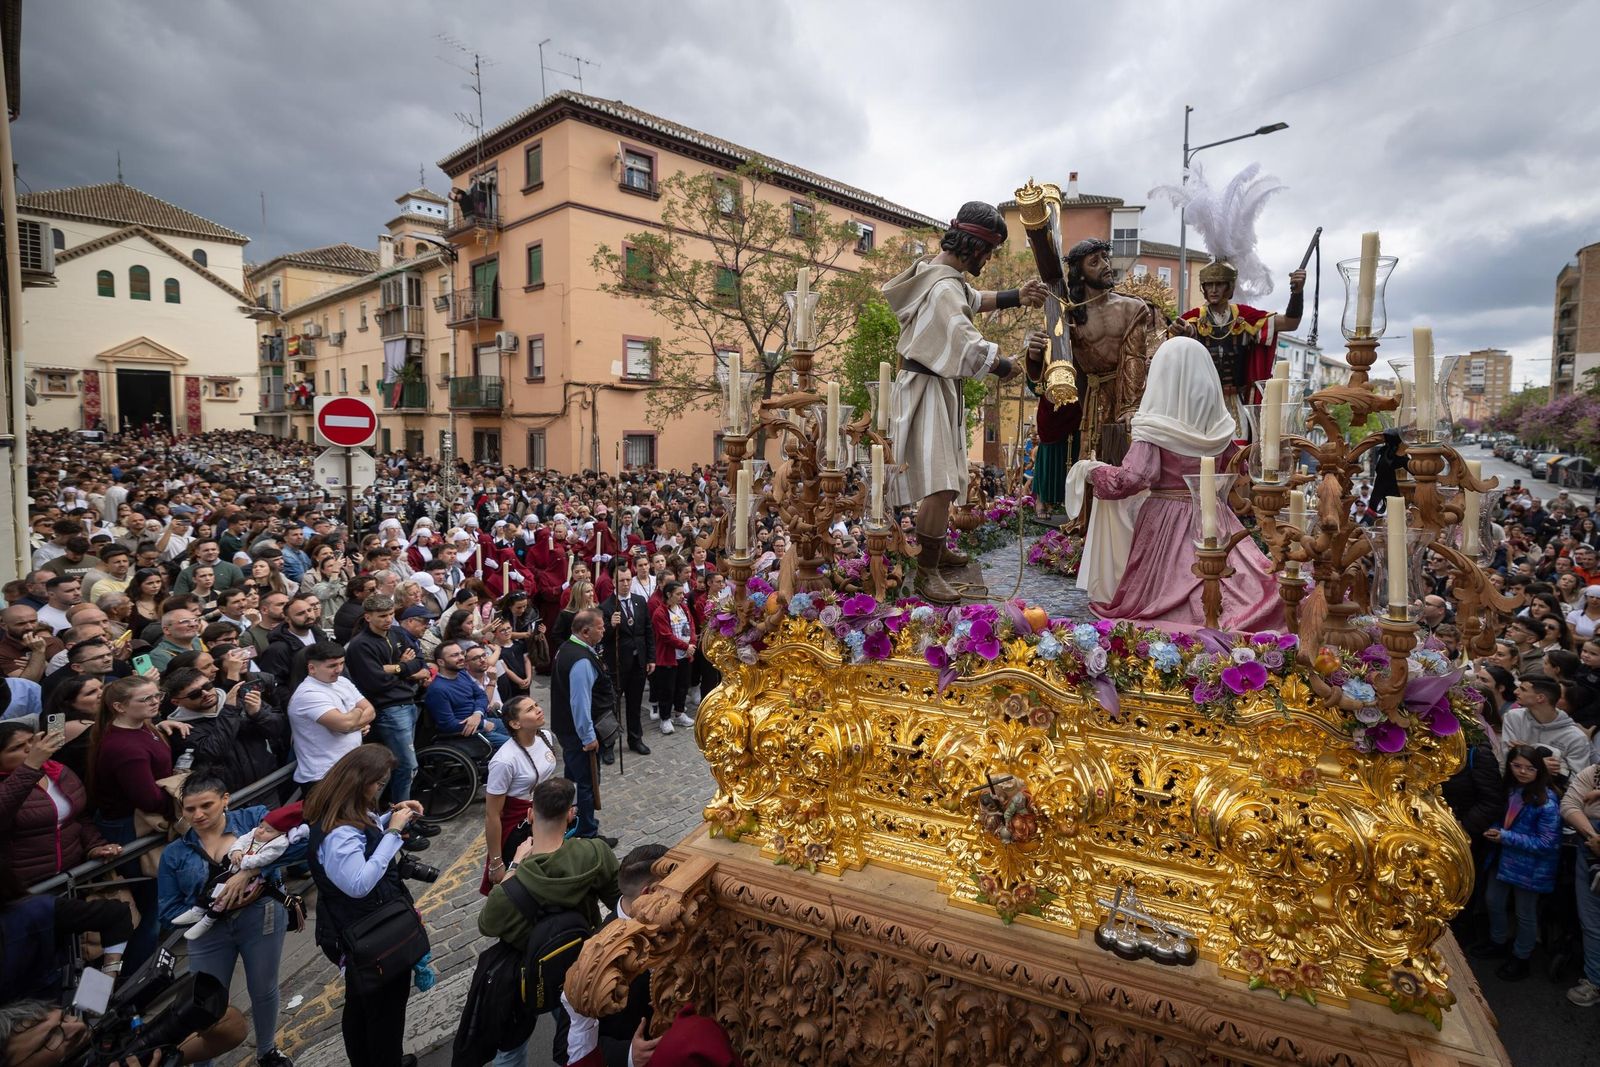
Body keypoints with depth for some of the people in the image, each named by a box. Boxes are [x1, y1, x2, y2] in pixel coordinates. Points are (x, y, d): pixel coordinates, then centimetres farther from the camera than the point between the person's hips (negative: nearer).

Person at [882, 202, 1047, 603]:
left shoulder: (939, 270, 10)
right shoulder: (945, 290, -22)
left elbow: (975, 300, 25)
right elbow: (973, 351, -26)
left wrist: (1017, 297, 11)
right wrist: (1012, 363, -8)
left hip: (939, 388, 11)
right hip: (929, 391, -11)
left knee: (943, 476, 19)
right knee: (940, 484, -13)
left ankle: (936, 550, 33)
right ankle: (928, 573, -7)